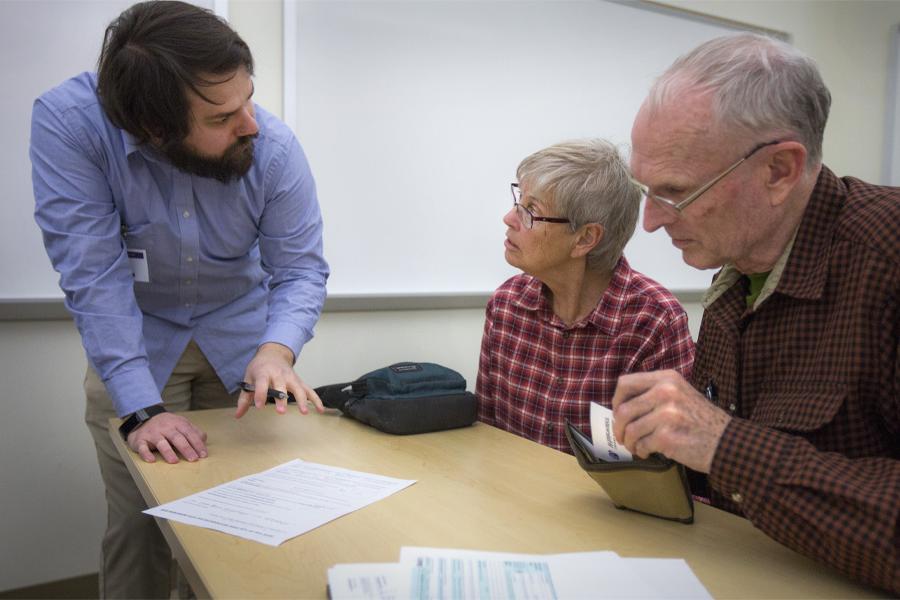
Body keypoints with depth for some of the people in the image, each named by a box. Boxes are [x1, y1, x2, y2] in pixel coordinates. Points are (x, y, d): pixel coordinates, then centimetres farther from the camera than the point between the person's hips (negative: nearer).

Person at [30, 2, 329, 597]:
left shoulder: (275, 147, -23)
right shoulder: (68, 122, -26)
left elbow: (300, 269, -16)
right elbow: (92, 271, -27)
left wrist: (277, 350, -36)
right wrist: (141, 409, -31)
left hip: (239, 340, 2)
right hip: (133, 345, -1)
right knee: (140, 527, 3)